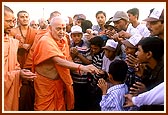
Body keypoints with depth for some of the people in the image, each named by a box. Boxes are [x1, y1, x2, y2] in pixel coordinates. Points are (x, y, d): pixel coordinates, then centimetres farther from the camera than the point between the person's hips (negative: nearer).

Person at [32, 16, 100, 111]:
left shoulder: (64, 39, 3)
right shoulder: (46, 41, -23)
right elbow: (58, 61, -36)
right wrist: (81, 67, -45)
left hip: (61, 81, 7)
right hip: (46, 82, -7)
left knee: (60, 106, 14)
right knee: (46, 108, 4)